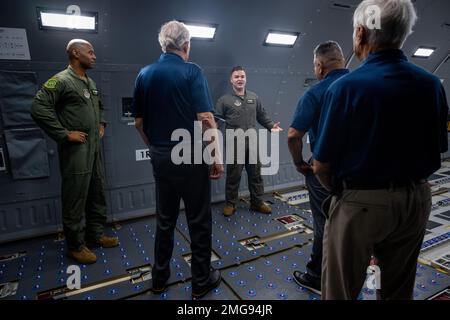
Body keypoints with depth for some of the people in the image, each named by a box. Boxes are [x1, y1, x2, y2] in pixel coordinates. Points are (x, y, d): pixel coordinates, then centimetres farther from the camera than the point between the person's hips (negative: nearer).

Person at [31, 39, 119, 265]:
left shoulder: (91, 83, 15)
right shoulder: (61, 80, -10)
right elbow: (39, 108, -18)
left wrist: (101, 124, 18)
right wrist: (64, 134, -17)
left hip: (94, 148, 8)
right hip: (75, 149, -8)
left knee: (97, 194, 15)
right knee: (76, 198, 1)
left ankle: (96, 234, 30)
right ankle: (76, 246, 15)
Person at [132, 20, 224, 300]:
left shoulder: (144, 74, 6)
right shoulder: (192, 72, -10)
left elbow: (139, 122, 9)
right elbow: (206, 119, -17)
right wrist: (217, 157, -10)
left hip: (160, 157, 6)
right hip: (191, 157, -5)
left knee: (165, 219, 18)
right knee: (199, 221, 8)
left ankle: (160, 277, 32)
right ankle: (202, 281, 23)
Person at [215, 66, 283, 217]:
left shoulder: (254, 97, 13)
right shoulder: (224, 100, -1)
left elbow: (262, 115, 19)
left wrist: (271, 126, 7)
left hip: (252, 141, 4)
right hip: (234, 142, -4)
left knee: (255, 173, 10)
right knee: (233, 175, 2)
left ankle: (257, 202, 24)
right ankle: (230, 204, 18)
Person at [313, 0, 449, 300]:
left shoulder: (346, 87, -18)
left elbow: (322, 165, -15)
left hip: (361, 204, -5)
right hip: (416, 200, 6)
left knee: (341, 291, 14)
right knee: (399, 290, 25)